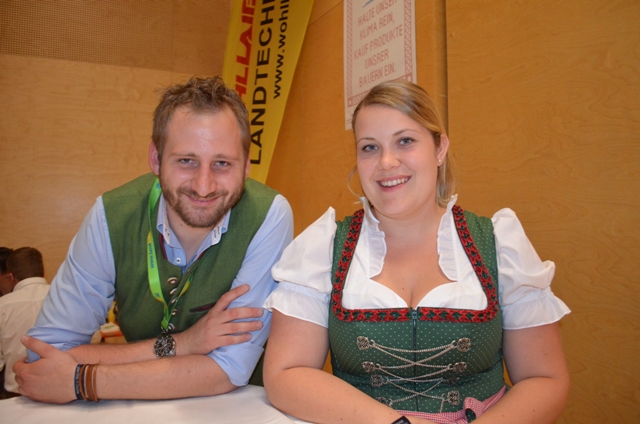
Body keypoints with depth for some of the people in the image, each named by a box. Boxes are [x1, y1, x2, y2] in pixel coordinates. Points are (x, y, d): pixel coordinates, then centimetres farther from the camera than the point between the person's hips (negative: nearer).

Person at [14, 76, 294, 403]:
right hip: (139, 412, 2)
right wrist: (176, 345, -23)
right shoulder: (112, 216, -15)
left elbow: (229, 370, -21)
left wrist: (81, 381, -19)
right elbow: (43, 357, -14)